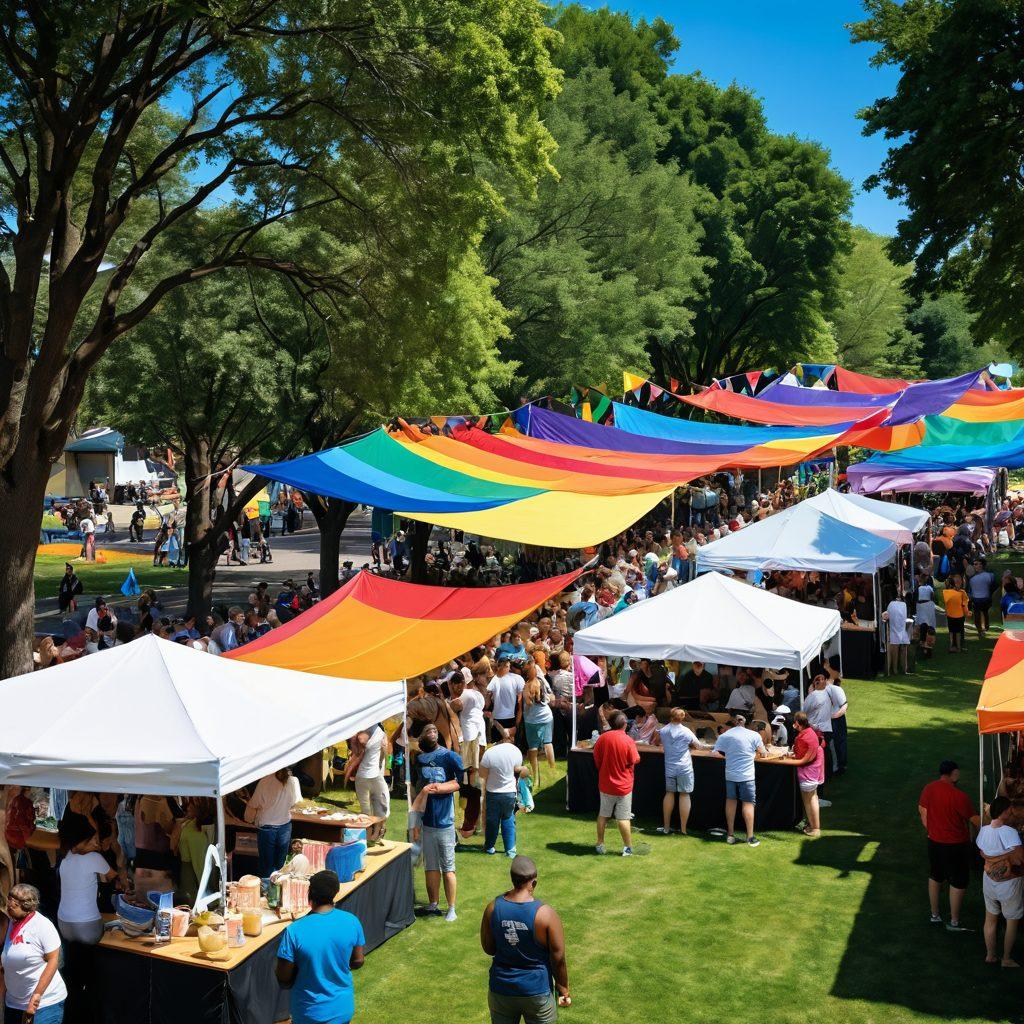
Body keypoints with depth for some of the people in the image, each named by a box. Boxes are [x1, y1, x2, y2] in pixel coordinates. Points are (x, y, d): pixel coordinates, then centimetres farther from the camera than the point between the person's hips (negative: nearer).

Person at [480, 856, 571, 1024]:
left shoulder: (493, 908, -11)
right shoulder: (546, 914, -20)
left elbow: (488, 949, 2)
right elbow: (558, 958, -11)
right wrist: (563, 989, 2)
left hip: (501, 989, 3)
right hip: (536, 990, -3)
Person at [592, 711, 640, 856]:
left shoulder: (602, 738, -9)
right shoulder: (628, 741, -18)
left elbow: (596, 758, 0)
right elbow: (635, 760, -10)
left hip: (605, 784, 3)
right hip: (623, 785, -3)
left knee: (603, 815, 16)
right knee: (623, 818, 4)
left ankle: (600, 844, 23)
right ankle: (628, 848, 11)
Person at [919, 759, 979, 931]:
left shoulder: (928, 789, -5)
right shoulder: (959, 796, -24)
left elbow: (923, 812, 4)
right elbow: (974, 820, -15)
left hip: (934, 841, 6)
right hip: (956, 845, -6)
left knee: (935, 877, 21)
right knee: (958, 882, 8)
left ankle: (935, 915, 33)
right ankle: (954, 922, 15)